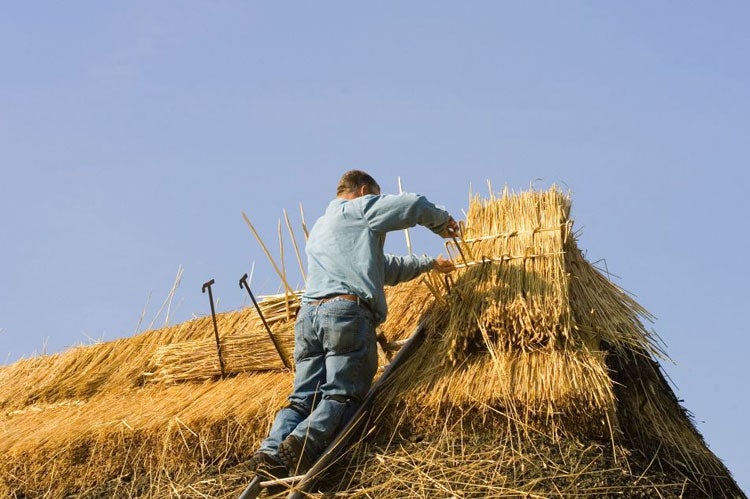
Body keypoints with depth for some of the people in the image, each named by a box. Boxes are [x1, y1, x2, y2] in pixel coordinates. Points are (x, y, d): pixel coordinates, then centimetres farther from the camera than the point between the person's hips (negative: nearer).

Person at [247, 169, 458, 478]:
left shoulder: (318, 229, 38)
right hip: (348, 313, -7)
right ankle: (305, 440, -34)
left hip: (307, 314, 7)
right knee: (343, 395, -10)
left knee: (303, 397, 1)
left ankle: (271, 449, -22)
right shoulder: (360, 209, 14)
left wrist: (429, 263, 53)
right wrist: (442, 223, 29)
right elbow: (415, 205, 6)